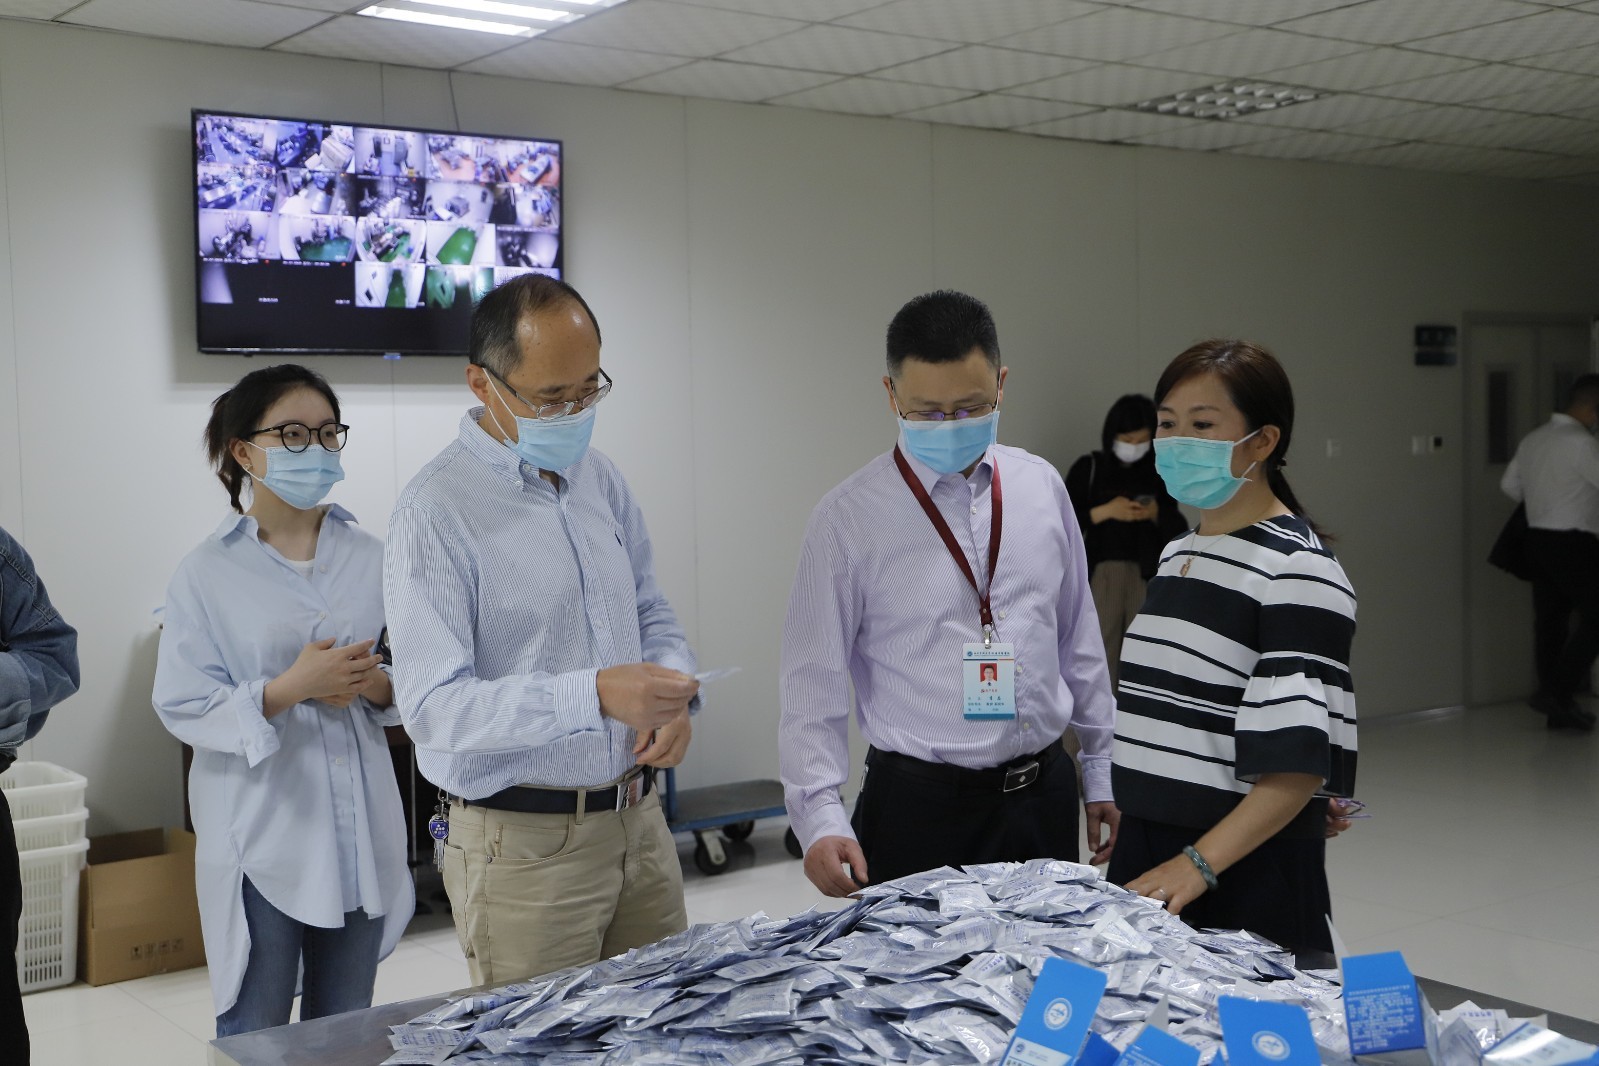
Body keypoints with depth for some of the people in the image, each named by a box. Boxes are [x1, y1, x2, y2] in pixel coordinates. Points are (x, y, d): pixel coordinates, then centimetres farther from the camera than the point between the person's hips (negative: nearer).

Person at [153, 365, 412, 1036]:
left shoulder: (372, 559, 6)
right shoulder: (207, 574, -5)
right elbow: (182, 705, -9)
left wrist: (378, 685, -12)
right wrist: (289, 690, -21)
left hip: (359, 831, 4)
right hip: (262, 835, -3)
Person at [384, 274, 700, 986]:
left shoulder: (600, 480, 8)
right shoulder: (437, 511, -15)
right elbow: (432, 705, -22)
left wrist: (673, 695, -5)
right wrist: (595, 694, -32)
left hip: (640, 820, 7)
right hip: (524, 843, -6)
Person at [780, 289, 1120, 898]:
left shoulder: (1042, 487, 4)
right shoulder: (847, 519, -9)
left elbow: (1078, 638, 11)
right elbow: (814, 682, -8)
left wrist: (1101, 772, 14)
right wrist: (822, 819, -18)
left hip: (1044, 795, 4)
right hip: (918, 803, -4)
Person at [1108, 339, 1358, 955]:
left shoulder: (1297, 571, -14)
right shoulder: (1177, 556, 11)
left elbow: (1300, 760, -21)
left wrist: (1200, 861, -28)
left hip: (1250, 867, -7)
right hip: (1146, 856, 7)